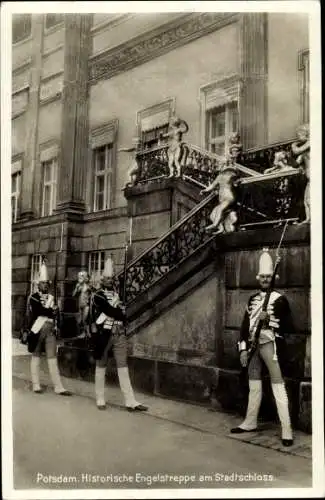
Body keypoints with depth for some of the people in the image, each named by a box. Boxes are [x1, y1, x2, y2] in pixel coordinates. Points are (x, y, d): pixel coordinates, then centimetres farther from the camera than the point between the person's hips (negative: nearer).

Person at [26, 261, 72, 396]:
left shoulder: (51, 297, 14)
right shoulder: (33, 297, -2)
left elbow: (56, 311, 4)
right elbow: (39, 311, -17)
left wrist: (46, 312, -12)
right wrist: (51, 312, -8)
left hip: (50, 331, 4)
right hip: (37, 330, -4)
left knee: (52, 358, 3)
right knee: (36, 357, 5)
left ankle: (58, 387, 2)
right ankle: (36, 385, 15)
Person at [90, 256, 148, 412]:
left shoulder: (116, 294, 17)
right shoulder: (97, 295, -4)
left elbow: (122, 313, 11)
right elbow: (111, 311, -16)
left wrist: (116, 313, -7)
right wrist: (120, 314, -3)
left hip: (119, 334, 6)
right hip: (103, 334, -5)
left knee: (123, 367, 2)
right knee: (101, 366, 6)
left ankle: (131, 402, 2)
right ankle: (100, 400, 16)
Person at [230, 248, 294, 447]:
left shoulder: (280, 299, -3)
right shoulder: (252, 299, 13)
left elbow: (289, 327, -6)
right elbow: (245, 325, 12)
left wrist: (269, 319, -18)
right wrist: (243, 349, 6)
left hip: (271, 345, -6)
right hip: (253, 344, 6)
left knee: (278, 386, -7)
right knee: (254, 385, 15)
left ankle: (287, 430, -4)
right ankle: (250, 422, 27)